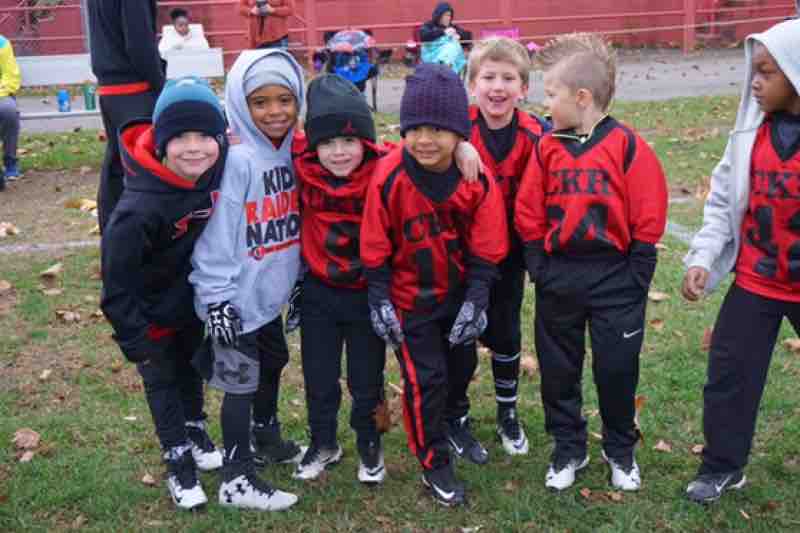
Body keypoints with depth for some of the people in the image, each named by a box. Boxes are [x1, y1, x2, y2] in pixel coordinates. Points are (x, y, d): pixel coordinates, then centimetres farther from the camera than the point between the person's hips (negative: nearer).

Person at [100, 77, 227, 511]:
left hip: (194, 300, 5)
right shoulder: (140, 209, -36)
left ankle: (195, 432, 49)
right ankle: (178, 461, 32)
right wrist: (134, 340, -20)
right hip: (152, 311, -5)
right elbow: (117, 280, -26)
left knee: (193, 368, 25)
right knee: (163, 381, 13)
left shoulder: (216, 173, -21)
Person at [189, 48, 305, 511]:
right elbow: (216, 233, -21)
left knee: (272, 365, 23)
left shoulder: (290, 151, 3)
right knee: (241, 382, 2)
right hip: (238, 297, -8)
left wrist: (299, 277, 14)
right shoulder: (235, 160, -21)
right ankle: (237, 479, 15)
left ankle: (266, 438, 46)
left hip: (271, 292, 8)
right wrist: (218, 298, -21)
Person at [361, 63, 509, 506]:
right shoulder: (389, 178, -22)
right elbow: (375, 248, -13)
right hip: (409, 299, -3)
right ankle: (434, 463, 22)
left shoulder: (478, 180, -17)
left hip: (458, 295, 3)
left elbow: (485, 250, -9)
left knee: (462, 365, 23)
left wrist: (475, 302, -12)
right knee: (424, 379, 0)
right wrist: (379, 301, -12)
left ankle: (454, 422, 54)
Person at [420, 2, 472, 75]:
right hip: (433, 56, -4)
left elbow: (468, 35, 18)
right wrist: (443, 32, -14)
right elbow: (423, 35, -10)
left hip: (453, 55, 4)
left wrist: (459, 35, -3)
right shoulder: (429, 26, 9)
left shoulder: (453, 27, 20)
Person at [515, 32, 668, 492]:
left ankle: (621, 450, 30)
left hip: (615, 277, -3)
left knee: (617, 368, 7)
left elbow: (647, 222, -8)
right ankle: (569, 448, 30)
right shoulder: (547, 147, -1)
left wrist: (636, 279, -8)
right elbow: (529, 217, 3)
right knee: (558, 368, 12)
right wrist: (540, 270, -2)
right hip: (558, 276, 3)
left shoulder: (628, 146, -10)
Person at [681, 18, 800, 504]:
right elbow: (723, 198, 4)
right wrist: (702, 257, -6)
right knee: (729, 374, 9)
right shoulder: (752, 127, -2)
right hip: (755, 280, 3)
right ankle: (722, 467, 27)